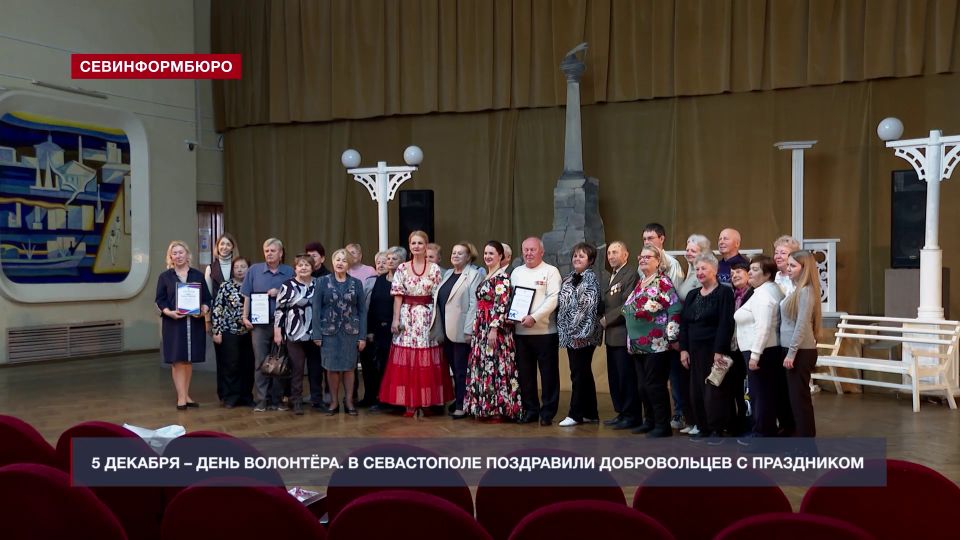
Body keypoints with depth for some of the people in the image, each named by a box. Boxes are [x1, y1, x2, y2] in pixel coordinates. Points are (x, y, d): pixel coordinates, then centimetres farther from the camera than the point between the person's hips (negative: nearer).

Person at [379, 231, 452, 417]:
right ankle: (409, 403, 6)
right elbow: (398, 296, 2)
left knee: (427, 361, -1)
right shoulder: (402, 268, 4)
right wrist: (396, 319, -5)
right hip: (407, 316, 0)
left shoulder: (434, 269, 3)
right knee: (406, 361, -1)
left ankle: (427, 402, 10)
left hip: (427, 317, 0)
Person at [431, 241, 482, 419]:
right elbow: (439, 301, 15)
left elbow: (474, 303, -13)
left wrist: (469, 330, -18)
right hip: (446, 330, 6)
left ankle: (461, 406, 5)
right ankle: (457, 400, 19)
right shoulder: (447, 274, 15)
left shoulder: (474, 275, -6)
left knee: (461, 369, -1)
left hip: (461, 330, -6)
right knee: (454, 368, 11)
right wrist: (438, 329, 11)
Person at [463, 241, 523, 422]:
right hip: (482, 328, 9)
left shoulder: (502, 276, -11)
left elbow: (502, 304, -18)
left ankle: (497, 409, 0)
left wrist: (494, 329, -22)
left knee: (495, 366, -6)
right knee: (483, 366, 10)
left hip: (495, 328, -9)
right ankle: (485, 408, 16)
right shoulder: (487, 276, 17)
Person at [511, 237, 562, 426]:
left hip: (545, 331, -5)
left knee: (548, 373, 1)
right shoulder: (516, 272, 15)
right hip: (521, 331, 5)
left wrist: (534, 317, -19)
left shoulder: (550, 271, -1)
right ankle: (530, 410, 19)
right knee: (525, 373, 9)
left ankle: (548, 412, 9)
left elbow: (553, 299, -12)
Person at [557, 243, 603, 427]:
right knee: (583, 374, 12)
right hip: (570, 333, 8)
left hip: (583, 334, -8)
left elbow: (589, 306, -15)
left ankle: (576, 414, 4)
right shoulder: (568, 278, 14)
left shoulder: (591, 278, -9)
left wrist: (580, 331, -20)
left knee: (579, 374, -3)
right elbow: (560, 303, 17)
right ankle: (590, 413, 19)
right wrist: (564, 330, 9)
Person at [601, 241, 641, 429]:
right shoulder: (611, 277, 19)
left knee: (627, 377, -3)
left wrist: (607, 319, -11)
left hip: (623, 334, -9)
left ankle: (632, 416, 5)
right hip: (612, 336, 9)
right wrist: (604, 319, 4)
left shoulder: (630, 276, -10)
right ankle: (621, 412, 22)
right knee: (614, 377, 13)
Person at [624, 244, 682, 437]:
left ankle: (663, 426, 5)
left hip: (657, 345, -8)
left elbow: (675, 308, -17)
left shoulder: (663, 282, -10)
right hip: (638, 345, 8)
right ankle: (650, 421, 25)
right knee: (642, 386, 13)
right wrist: (631, 338, 21)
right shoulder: (640, 283, 15)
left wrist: (672, 337, -18)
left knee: (655, 385, -4)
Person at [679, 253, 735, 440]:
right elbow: (683, 323, 11)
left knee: (714, 390, -4)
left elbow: (726, 324, -13)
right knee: (696, 390, 7)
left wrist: (719, 351, -19)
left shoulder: (724, 293, -5)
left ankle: (717, 429, 6)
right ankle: (703, 428, 17)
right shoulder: (692, 295, 14)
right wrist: (683, 349, 2)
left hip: (715, 350, -6)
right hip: (695, 351, 6)